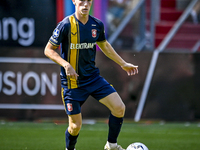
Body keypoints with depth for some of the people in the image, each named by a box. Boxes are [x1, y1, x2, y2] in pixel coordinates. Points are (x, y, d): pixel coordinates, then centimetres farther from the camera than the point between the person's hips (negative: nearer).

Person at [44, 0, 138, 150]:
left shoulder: (97, 25, -1)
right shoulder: (66, 25, -16)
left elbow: (104, 45, 19)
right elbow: (48, 50, -9)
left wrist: (123, 63, 19)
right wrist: (65, 64, -24)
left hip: (93, 77, 5)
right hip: (72, 81, -4)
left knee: (119, 108, -9)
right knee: (76, 125, -2)